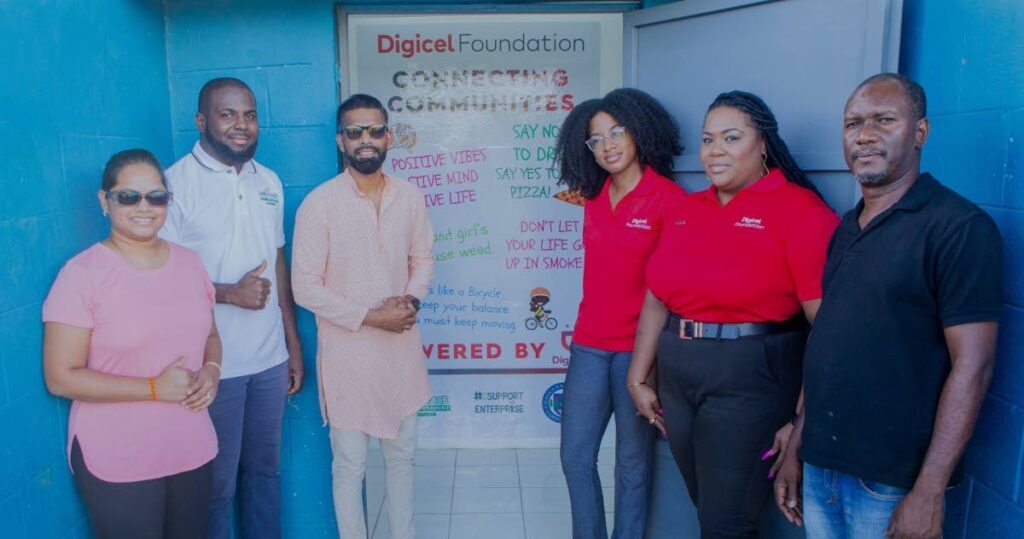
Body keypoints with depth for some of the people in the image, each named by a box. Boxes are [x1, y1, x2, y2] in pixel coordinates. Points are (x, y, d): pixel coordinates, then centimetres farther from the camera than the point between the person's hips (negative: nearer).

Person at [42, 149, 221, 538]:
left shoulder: (188, 262, 2)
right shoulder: (82, 274, -14)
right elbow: (61, 377, -15)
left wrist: (211, 371, -8)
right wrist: (155, 388, -21)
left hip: (192, 450, 5)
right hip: (117, 462, -5)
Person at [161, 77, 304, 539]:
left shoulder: (270, 182, 8)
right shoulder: (177, 183, -10)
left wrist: (294, 344, 11)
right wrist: (227, 293, -22)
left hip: (270, 359, 5)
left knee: (265, 468, 18)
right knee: (216, 481, 10)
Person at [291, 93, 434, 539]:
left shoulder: (410, 197, 0)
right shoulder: (319, 204, -12)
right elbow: (305, 287, -13)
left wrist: (412, 299, -10)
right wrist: (370, 317, -18)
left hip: (402, 346, 4)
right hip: (347, 350, -4)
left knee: (402, 455, 19)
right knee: (349, 465, 10)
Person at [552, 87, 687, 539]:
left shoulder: (668, 198, -9)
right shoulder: (594, 199, 10)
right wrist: (585, 331, 14)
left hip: (639, 348, -5)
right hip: (589, 345, 6)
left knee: (633, 462, 9)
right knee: (575, 456, 10)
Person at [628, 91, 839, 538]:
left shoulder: (800, 210, -11)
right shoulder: (687, 210, 9)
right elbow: (656, 300, 11)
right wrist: (638, 380, 12)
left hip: (750, 381, -6)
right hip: (677, 378, 6)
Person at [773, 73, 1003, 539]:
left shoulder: (960, 227, -11)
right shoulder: (845, 229, 8)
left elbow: (972, 366, -15)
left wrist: (928, 495, -18)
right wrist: (795, 449, 10)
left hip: (894, 485, -6)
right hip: (820, 470, 6)